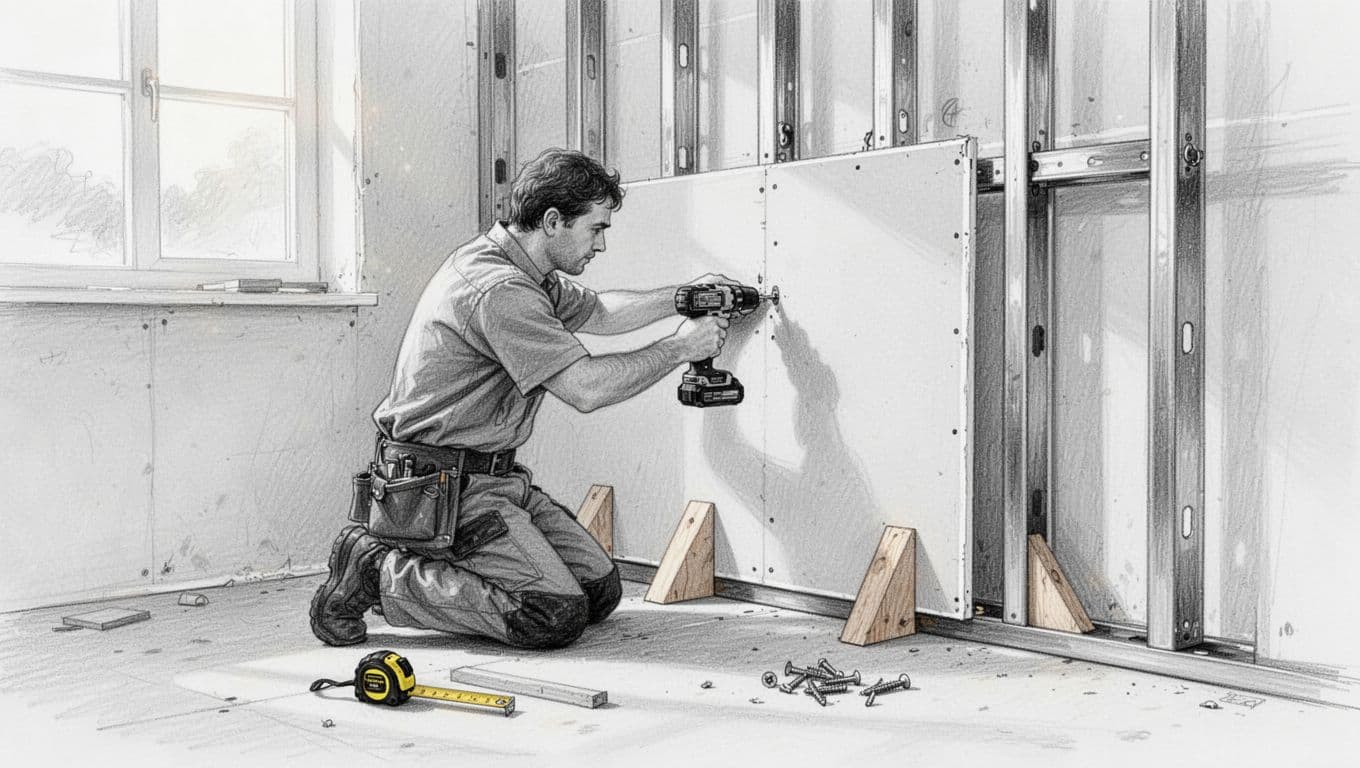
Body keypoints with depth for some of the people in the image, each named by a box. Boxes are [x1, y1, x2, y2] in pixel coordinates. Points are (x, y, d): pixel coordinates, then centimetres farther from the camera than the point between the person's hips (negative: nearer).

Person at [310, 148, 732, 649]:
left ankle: (441, 572, 12)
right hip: (442, 481, -10)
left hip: (495, 475, 10)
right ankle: (377, 573, -7)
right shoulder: (499, 288, -22)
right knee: (557, 616, -18)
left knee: (600, 590, 3)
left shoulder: (527, 273, 11)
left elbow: (597, 312, 28)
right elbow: (586, 388, -26)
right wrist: (679, 347, -14)